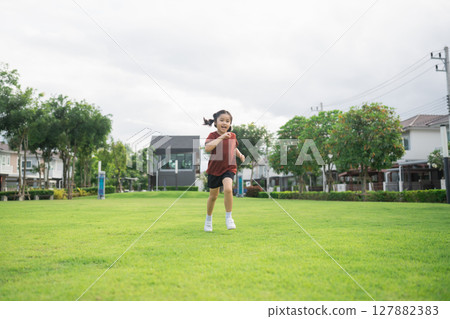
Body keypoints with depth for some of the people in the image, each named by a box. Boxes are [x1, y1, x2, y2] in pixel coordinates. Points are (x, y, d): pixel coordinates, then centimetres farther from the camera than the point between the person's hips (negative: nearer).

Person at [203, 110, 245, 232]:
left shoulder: (232, 136, 2)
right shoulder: (212, 135, -10)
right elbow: (207, 148, -31)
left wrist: (240, 155, 5)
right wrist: (221, 137, -32)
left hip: (229, 168, 1)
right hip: (214, 169, -1)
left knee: (228, 189, -26)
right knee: (213, 196, 11)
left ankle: (228, 218, -10)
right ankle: (208, 219, 35)